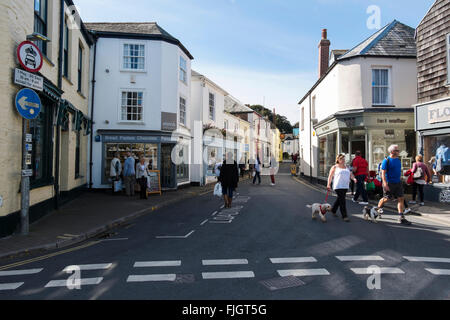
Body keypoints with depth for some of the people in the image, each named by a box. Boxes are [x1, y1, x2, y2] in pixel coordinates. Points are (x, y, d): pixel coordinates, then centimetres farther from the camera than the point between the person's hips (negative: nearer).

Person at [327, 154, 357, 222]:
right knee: (342, 200, -10)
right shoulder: (335, 167, 1)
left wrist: (353, 178, -10)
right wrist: (328, 185, -8)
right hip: (338, 186, -6)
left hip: (345, 186, 6)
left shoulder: (346, 167, 17)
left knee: (340, 199, 14)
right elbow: (330, 176, -1)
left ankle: (333, 210, 35)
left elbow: (350, 174, 12)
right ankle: (344, 216, -7)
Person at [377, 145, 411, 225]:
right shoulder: (386, 161, -11)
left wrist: (400, 180, 19)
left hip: (398, 183, 6)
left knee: (401, 199, 0)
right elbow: (383, 173, -15)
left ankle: (402, 218, 2)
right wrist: (385, 184, -23)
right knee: (386, 198, 3)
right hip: (389, 183, -6)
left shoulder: (398, 160, 10)